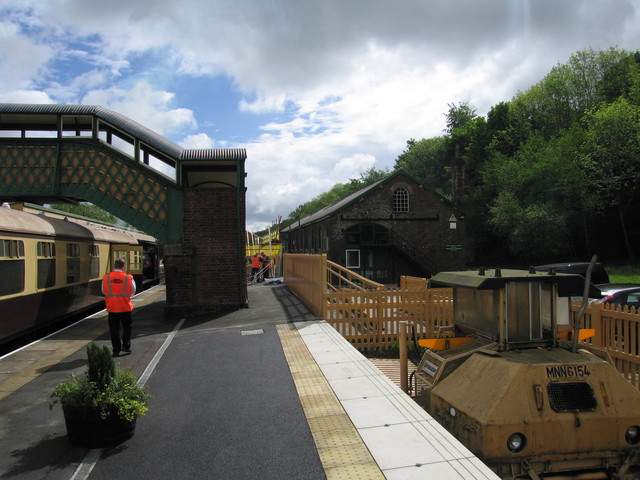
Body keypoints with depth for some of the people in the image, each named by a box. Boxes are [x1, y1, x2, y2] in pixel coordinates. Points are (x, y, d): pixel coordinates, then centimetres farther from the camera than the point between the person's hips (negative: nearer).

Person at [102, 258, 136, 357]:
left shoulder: (106, 277, -2)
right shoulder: (129, 277, -6)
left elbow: (103, 291, 9)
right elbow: (133, 292, 4)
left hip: (112, 307, 1)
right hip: (126, 307, -1)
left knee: (114, 329, 9)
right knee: (127, 327, 17)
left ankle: (116, 350, 11)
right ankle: (126, 346, 14)